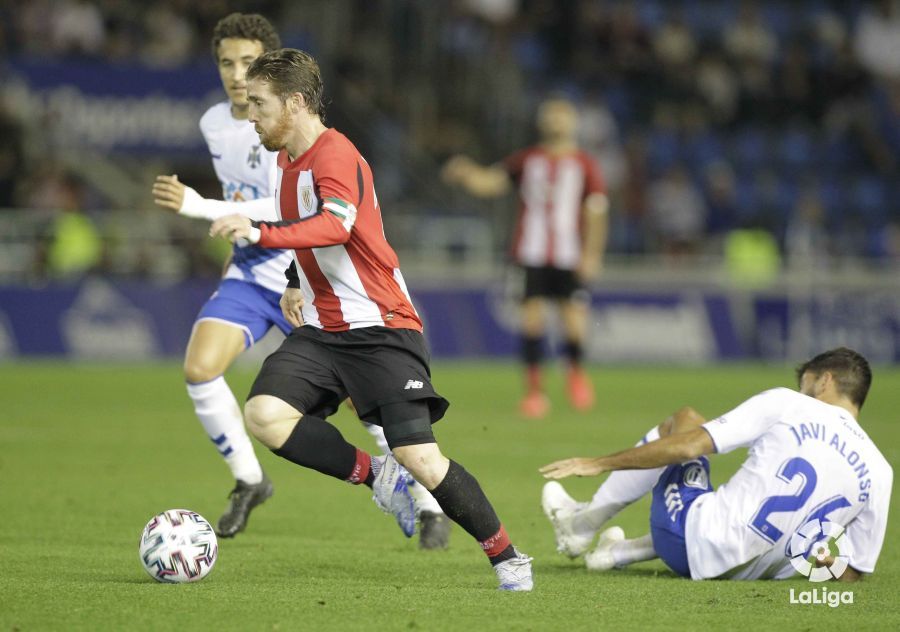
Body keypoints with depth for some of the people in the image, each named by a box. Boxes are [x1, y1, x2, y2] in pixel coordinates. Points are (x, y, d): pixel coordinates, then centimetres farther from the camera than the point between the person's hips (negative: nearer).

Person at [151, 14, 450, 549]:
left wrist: (200, 208, -38)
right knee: (199, 369, -16)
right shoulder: (214, 124, 2)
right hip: (250, 276, 6)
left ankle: (431, 508, 8)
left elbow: (285, 213, -32)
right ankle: (249, 482, 4)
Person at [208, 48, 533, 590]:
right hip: (322, 330, 8)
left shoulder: (335, 155, -18)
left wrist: (260, 234, -51)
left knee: (418, 457, -14)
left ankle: (507, 557, 4)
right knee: (264, 414, -19)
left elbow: (335, 226, -39)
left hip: (382, 328, -8)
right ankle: (374, 474, 0)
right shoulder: (288, 158, 12)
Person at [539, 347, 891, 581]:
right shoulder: (878, 472, 0)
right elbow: (851, 574, 1)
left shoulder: (783, 405, -6)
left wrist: (600, 463, -1)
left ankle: (582, 523, 30)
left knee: (685, 421, 20)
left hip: (692, 541, -4)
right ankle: (619, 553, 35)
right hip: (752, 570, 4)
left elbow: (688, 446, -9)